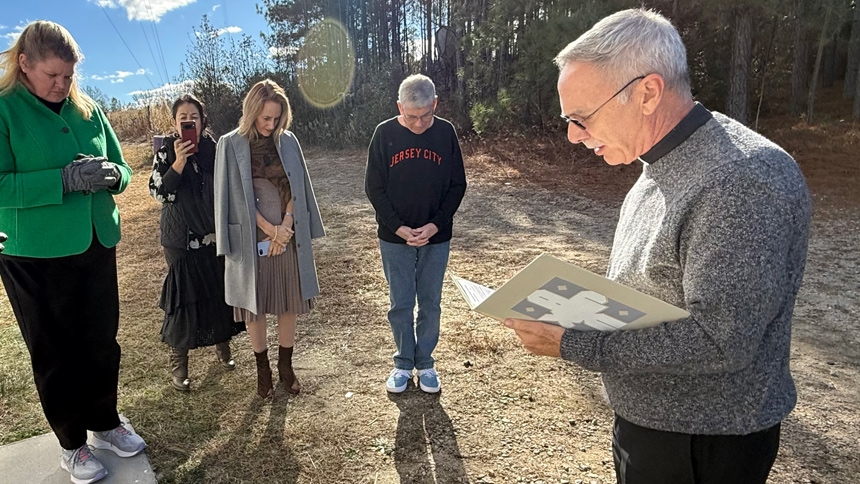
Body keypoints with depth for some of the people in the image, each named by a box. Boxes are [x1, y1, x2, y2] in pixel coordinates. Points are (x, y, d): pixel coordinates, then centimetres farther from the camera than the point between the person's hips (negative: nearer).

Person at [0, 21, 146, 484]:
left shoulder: (87, 109, 5)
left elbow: (120, 169, 9)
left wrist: (110, 173, -14)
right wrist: (66, 178, -27)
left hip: (97, 246, 5)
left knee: (102, 343, 15)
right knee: (56, 354, 10)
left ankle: (105, 423, 36)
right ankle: (72, 444, 27)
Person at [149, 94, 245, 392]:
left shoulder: (214, 149, 2)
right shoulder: (166, 153, -5)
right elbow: (158, 194, -13)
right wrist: (179, 162, -23)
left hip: (215, 235, 3)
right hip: (182, 239, -3)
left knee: (220, 290, 10)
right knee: (184, 296, 1)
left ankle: (222, 343, 32)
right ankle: (178, 362, 16)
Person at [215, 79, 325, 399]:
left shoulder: (288, 141, 4)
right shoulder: (231, 144, -4)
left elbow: (297, 188, 5)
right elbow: (236, 196, -7)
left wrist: (285, 225, -9)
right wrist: (270, 229, -12)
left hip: (289, 236, 2)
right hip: (252, 239, -2)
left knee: (289, 303, 8)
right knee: (255, 305, 8)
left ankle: (285, 366, 25)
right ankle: (262, 369, 25)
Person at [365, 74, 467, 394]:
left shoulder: (446, 133, -4)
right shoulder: (384, 134, -6)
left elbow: (457, 185, -1)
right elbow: (374, 187, -4)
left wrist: (435, 225, -12)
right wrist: (398, 227, -14)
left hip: (436, 239, 1)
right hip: (394, 239, -1)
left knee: (430, 304, 11)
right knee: (401, 305, 9)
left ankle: (425, 363, 29)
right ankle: (403, 364, 28)